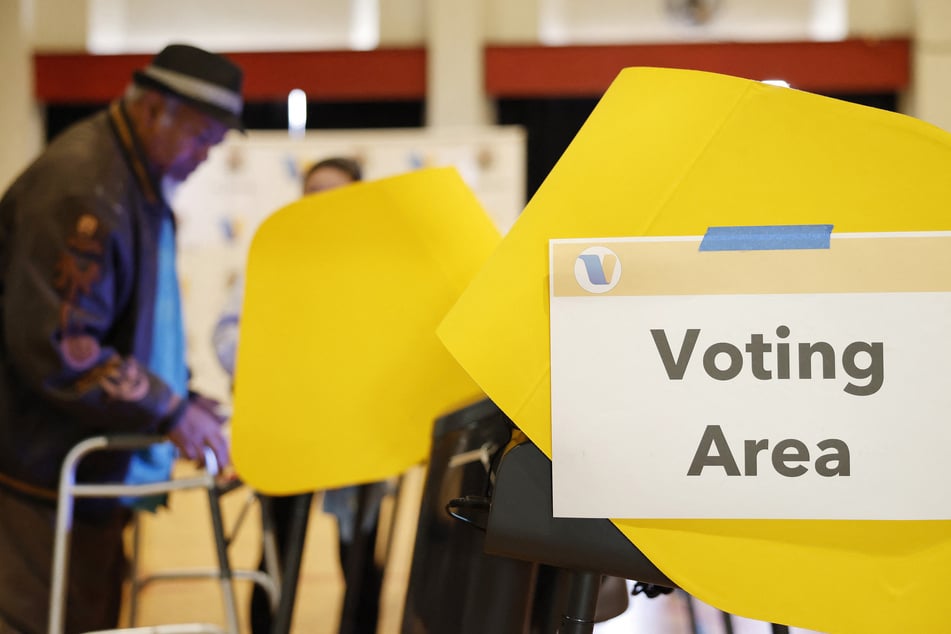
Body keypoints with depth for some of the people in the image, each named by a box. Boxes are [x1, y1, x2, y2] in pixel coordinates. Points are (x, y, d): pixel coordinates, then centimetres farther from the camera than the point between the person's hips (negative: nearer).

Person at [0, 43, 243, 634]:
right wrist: (169, 411, -21)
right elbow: (55, 346, -25)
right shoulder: (80, 190, -21)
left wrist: (181, 398, 9)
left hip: (95, 470, 10)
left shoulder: (140, 183, 12)